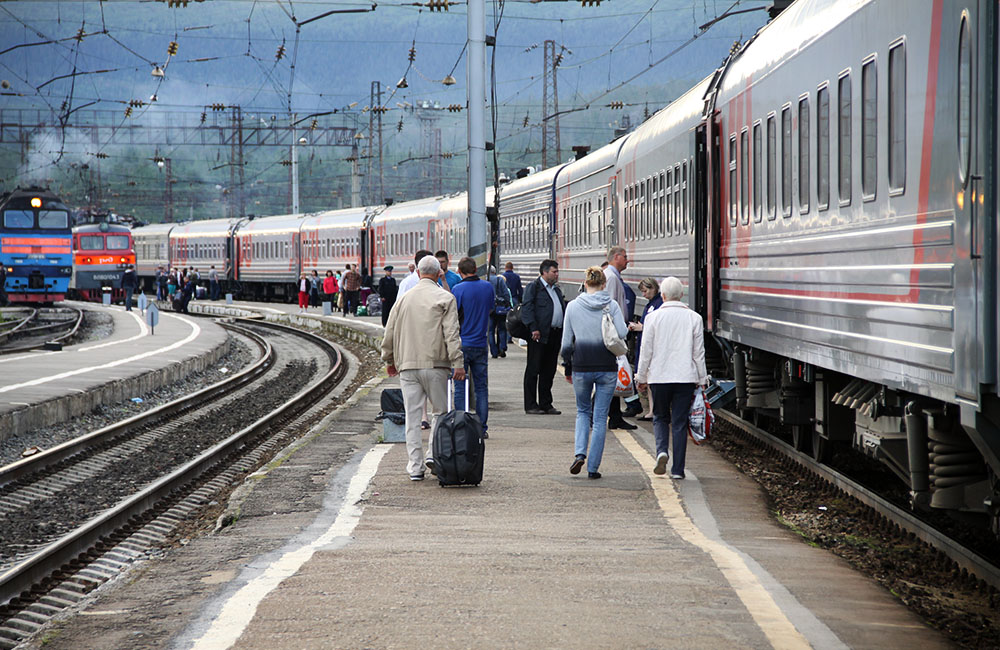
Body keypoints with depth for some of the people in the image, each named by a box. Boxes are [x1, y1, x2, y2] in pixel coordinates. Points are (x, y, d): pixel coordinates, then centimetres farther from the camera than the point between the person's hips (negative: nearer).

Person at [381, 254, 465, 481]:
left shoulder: (404, 299, 11)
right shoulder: (445, 298, -2)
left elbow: (389, 333, 15)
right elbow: (451, 334, -11)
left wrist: (389, 360, 26)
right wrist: (458, 363, -11)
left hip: (407, 365, 3)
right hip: (435, 364, -3)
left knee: (412, 415, 5)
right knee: (440, 411, 10)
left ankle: (415, 466, 4)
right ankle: (434, 453, -5)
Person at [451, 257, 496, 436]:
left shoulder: (458, 289, -13)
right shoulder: (488, 287, 3)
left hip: (462, 343, -4)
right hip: (481, 344, 4)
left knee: (460, 387, 1)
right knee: (481, 387, 9)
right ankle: (481, 428, 9)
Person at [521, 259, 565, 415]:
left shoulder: (556, 289, 20)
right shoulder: (533, 287, -3)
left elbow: (564, 308, 22)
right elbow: (527, 309, -12)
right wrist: (533, 329, -20)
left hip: (555, 335, 7)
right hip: (539, 335, -7)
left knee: (549, 371, 10)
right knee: (533, 370, -2)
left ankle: (546, 404, 16)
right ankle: (531, 405, 1)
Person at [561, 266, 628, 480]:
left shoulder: (573, 306, 0)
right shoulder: (612, 305, -3)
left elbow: (566, 343, 2)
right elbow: (621, 333, -15)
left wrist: (568, 368, 13)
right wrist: (628, 327, 7)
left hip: (581, 367, 1)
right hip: (607, 367, -1)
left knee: (583, 411, 20)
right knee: (600, 417, 6)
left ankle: (580, 453, -1)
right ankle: (593, 467, 4)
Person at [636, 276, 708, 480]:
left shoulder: (653, 318, -4)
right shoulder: (694, 318, -1)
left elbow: (646, 351, -1)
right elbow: (699, 353, 2)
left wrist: (641, 377, 9)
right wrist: (702, 379, 10)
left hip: (659, 377, -1)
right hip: (685, 377, 1)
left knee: (660, 417, 17)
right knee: (679, 422, 5)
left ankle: (662, 451, -8)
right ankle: (677, 469, 5)